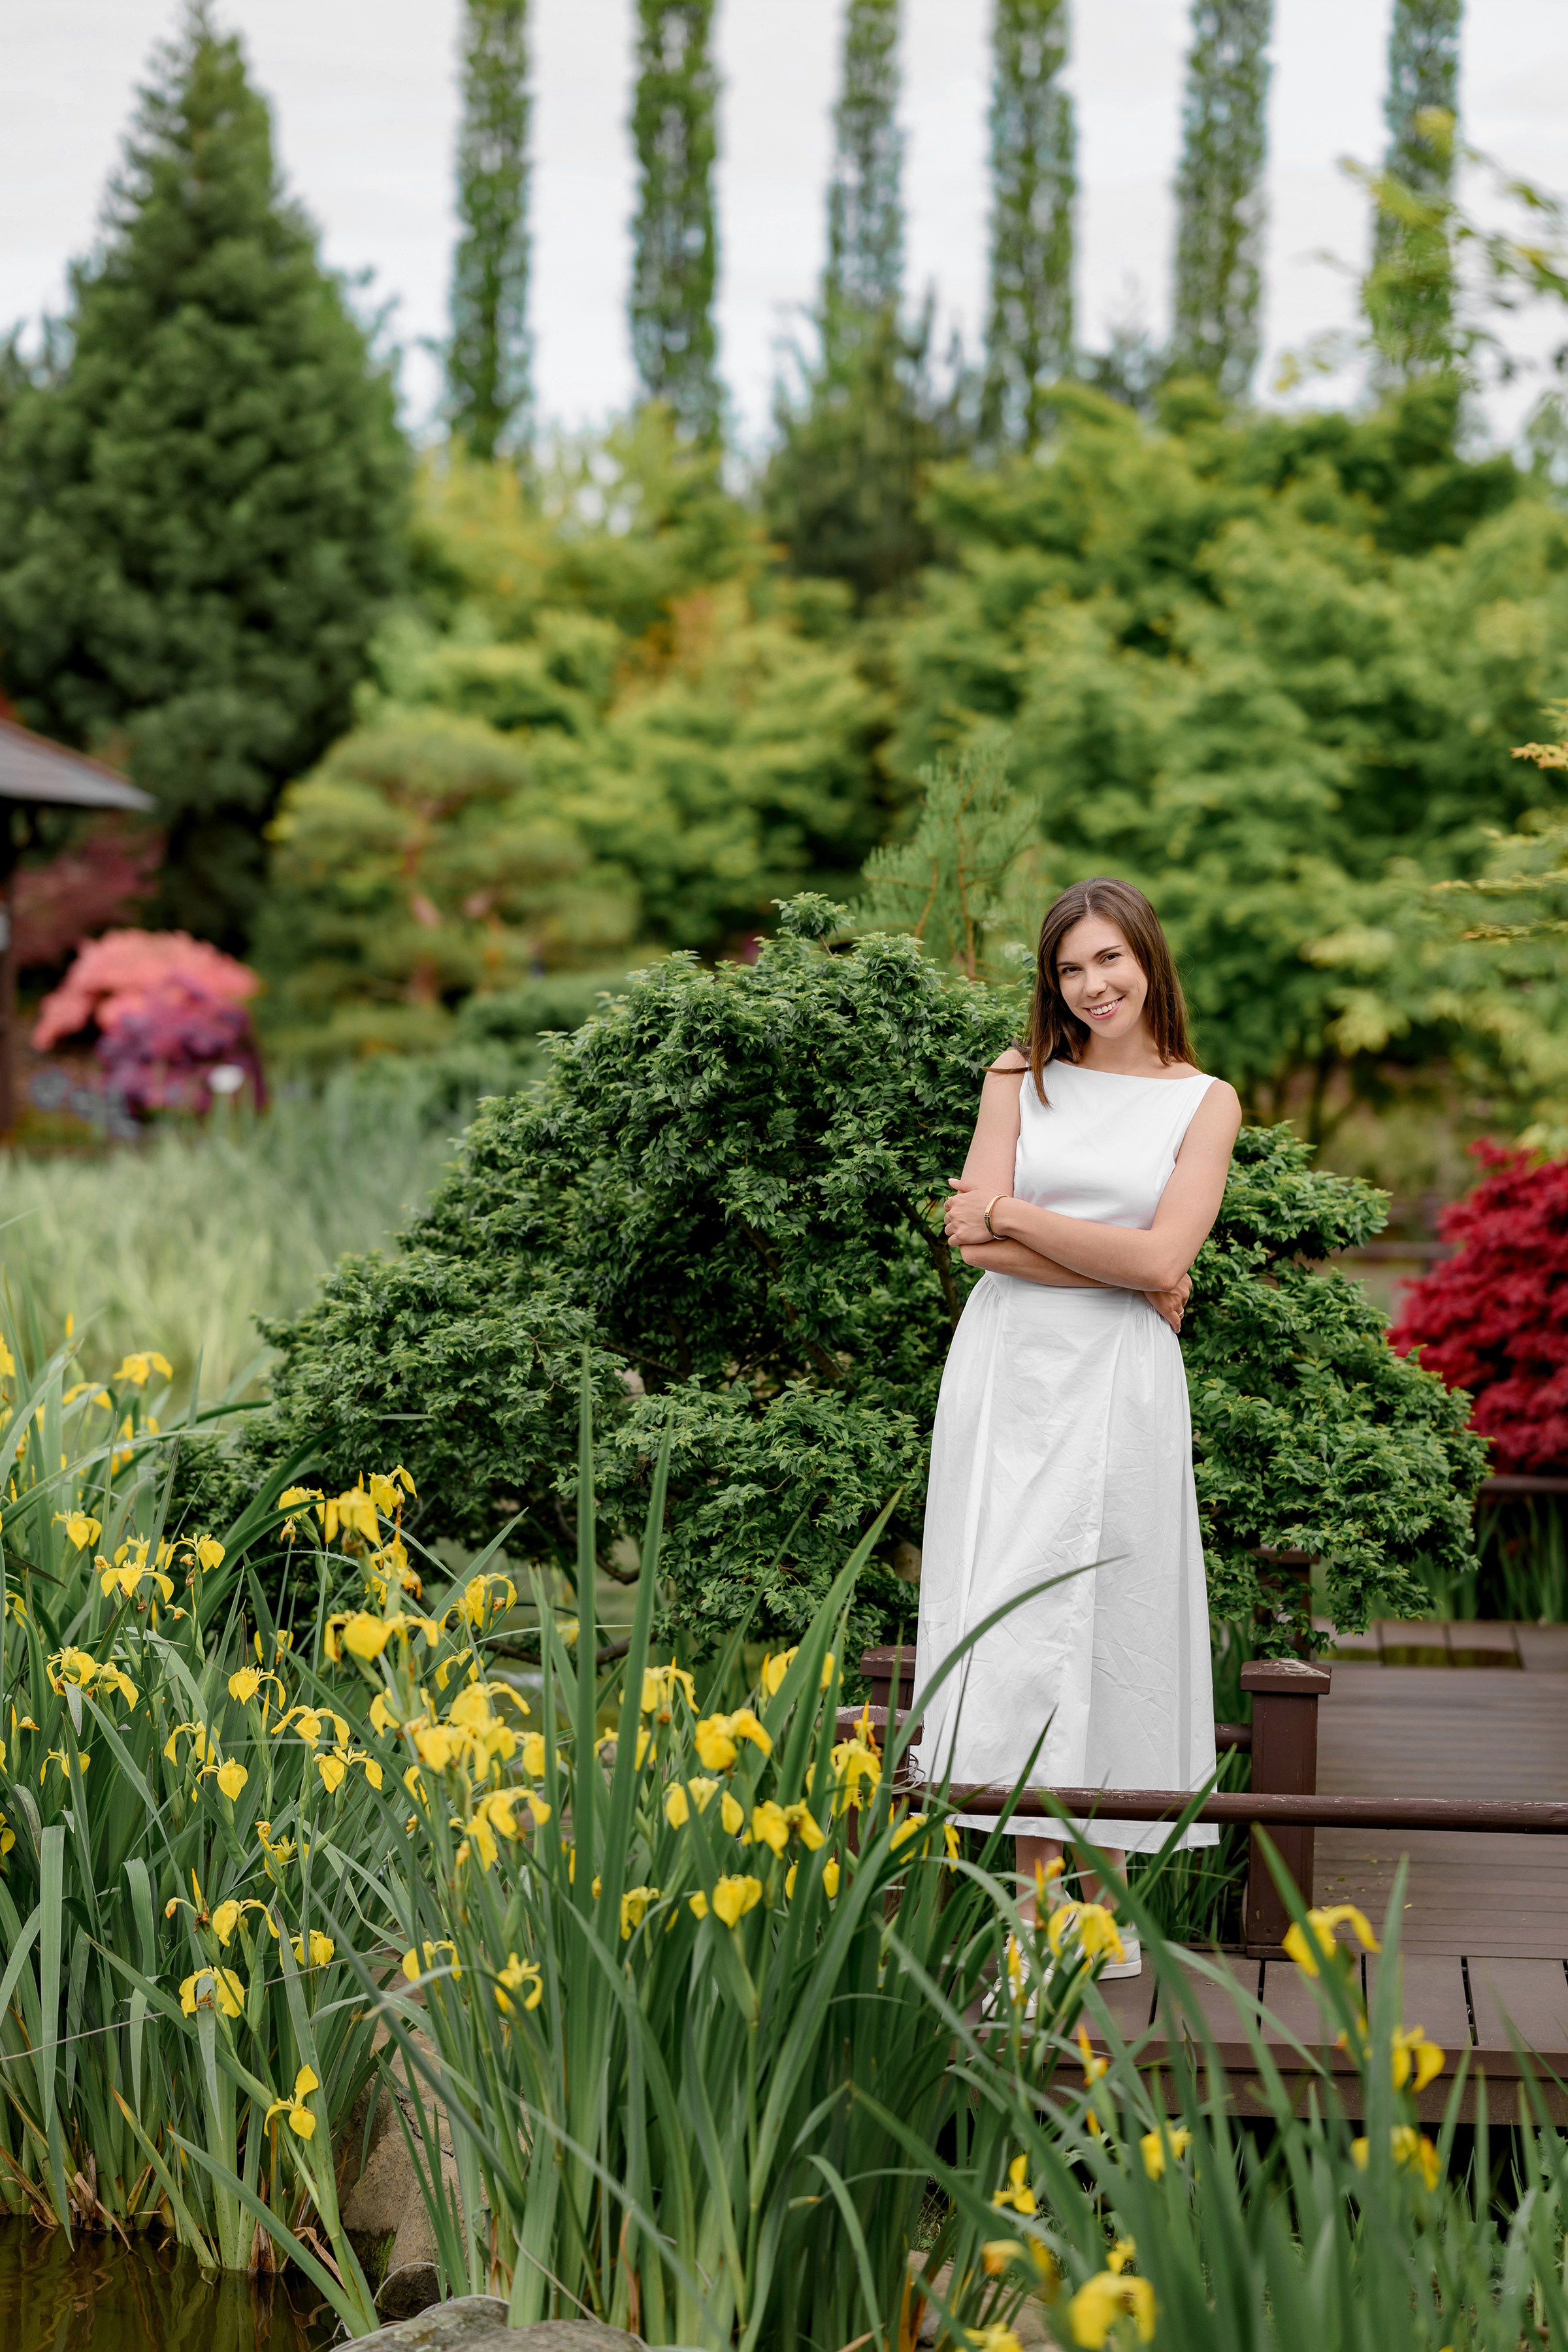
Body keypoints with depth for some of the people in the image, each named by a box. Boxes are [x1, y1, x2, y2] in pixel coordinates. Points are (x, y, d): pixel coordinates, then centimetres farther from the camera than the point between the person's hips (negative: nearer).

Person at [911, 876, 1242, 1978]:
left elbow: (1162, 1255, -8)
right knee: (1010, 1611, -1)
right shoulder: (1022, 1080, 9)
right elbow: (975, 1238, -2)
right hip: (1008, 1365, 2)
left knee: (1109, 1616, -4)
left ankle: (1104, 1899, 0)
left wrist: (1016, 1212, -4)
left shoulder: (1205, 1102, 5)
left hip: (1120, 1382, -2)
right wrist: (1123, 1269, -9)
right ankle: (1033, 1896, 5)